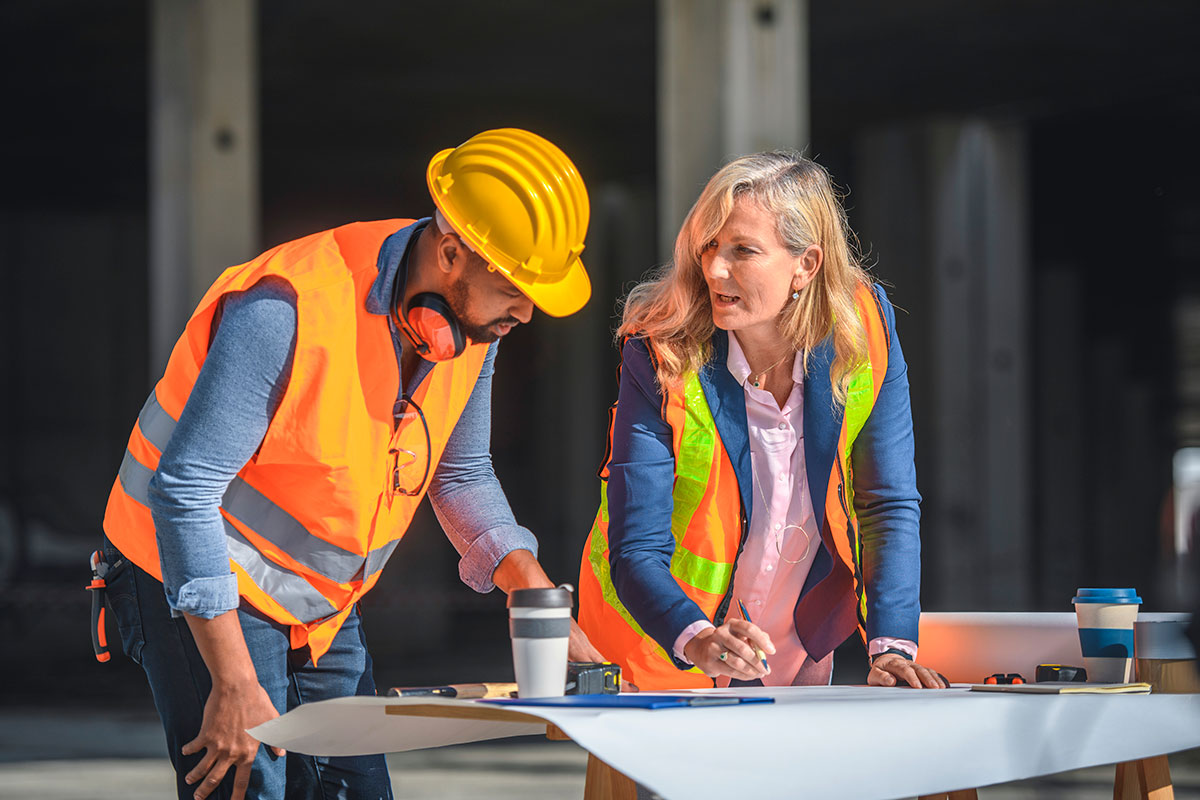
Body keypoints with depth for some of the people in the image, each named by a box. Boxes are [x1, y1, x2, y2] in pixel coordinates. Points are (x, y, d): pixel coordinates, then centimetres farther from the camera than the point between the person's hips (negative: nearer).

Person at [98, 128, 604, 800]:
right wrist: (234, 685, -28)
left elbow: (462, 474, 12)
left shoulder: (474, 321, -5)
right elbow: (183, 491, -27)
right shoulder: (286, 311, -29)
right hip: (196, 588, -7)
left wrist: (535, 592, -4)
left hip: (324, 606, 7)